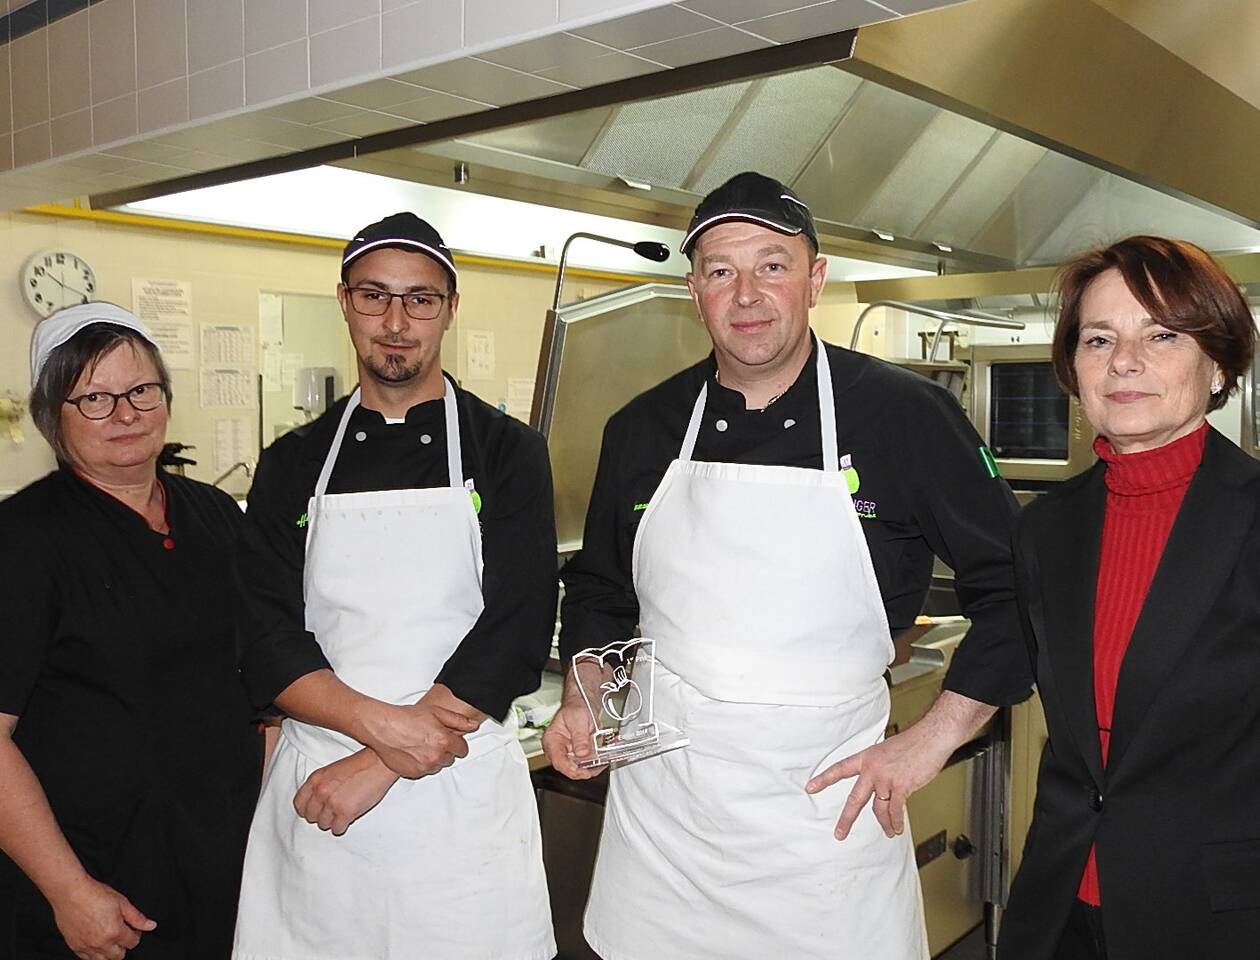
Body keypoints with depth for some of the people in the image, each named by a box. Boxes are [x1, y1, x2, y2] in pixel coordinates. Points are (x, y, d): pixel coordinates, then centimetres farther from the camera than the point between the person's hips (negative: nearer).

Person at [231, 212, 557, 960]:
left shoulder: (506, 451, -3)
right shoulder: (294, 464, 5)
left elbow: (518, 632, -11)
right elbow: (267, 640, -1)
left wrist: (374, 768, -14)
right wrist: (380, 724, -18)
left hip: (465, 792, -2)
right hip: (315, 795, 2)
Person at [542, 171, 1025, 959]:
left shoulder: (906, 414, -9)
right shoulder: (641, 428, 2)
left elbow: (1012, 588, -3)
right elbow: (599, 590, 16)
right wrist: (580, 700, 1)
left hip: (827, 824, -3)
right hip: (660, 810, 3)